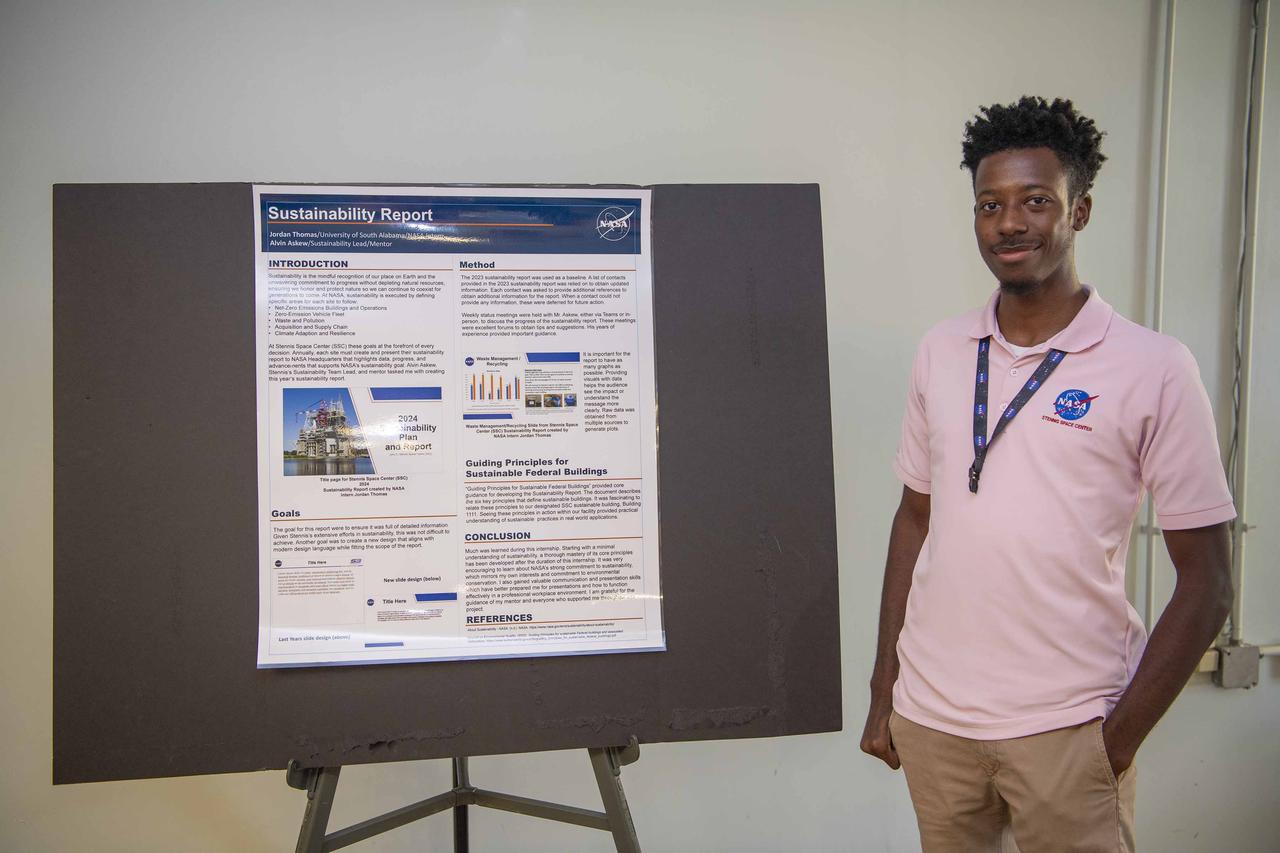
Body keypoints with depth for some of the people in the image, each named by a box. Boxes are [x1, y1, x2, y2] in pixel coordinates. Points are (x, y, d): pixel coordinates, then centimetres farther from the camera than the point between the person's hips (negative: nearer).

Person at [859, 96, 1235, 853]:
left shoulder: (1155, 369, -8)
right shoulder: (941, 351, 4)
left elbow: (1207, 583, -5)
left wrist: (1121, 739, -9)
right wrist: (882, 689, 9)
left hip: (1065, 731, -3)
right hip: (928, 715, 4)